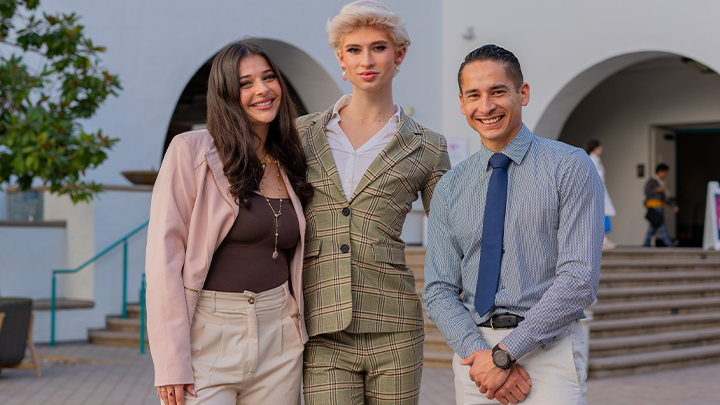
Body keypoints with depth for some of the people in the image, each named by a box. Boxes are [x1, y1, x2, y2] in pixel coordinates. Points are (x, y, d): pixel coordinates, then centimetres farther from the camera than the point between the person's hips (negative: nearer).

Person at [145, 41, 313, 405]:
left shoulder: (289, 166, 11)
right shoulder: (190, 150, -5)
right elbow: (165, 257, -10)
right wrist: (171, 364, -15)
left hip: (279, 342, 5)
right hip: (206, 334, -4)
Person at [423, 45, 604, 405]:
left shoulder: (570, 168, -3)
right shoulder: (449, 189, 9)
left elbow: (580, 280, -11)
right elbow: (439, 291, 6)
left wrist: (503, 354, -14)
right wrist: (478, 352, -12)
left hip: (548, 347, -3)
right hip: (474, 348, 3)